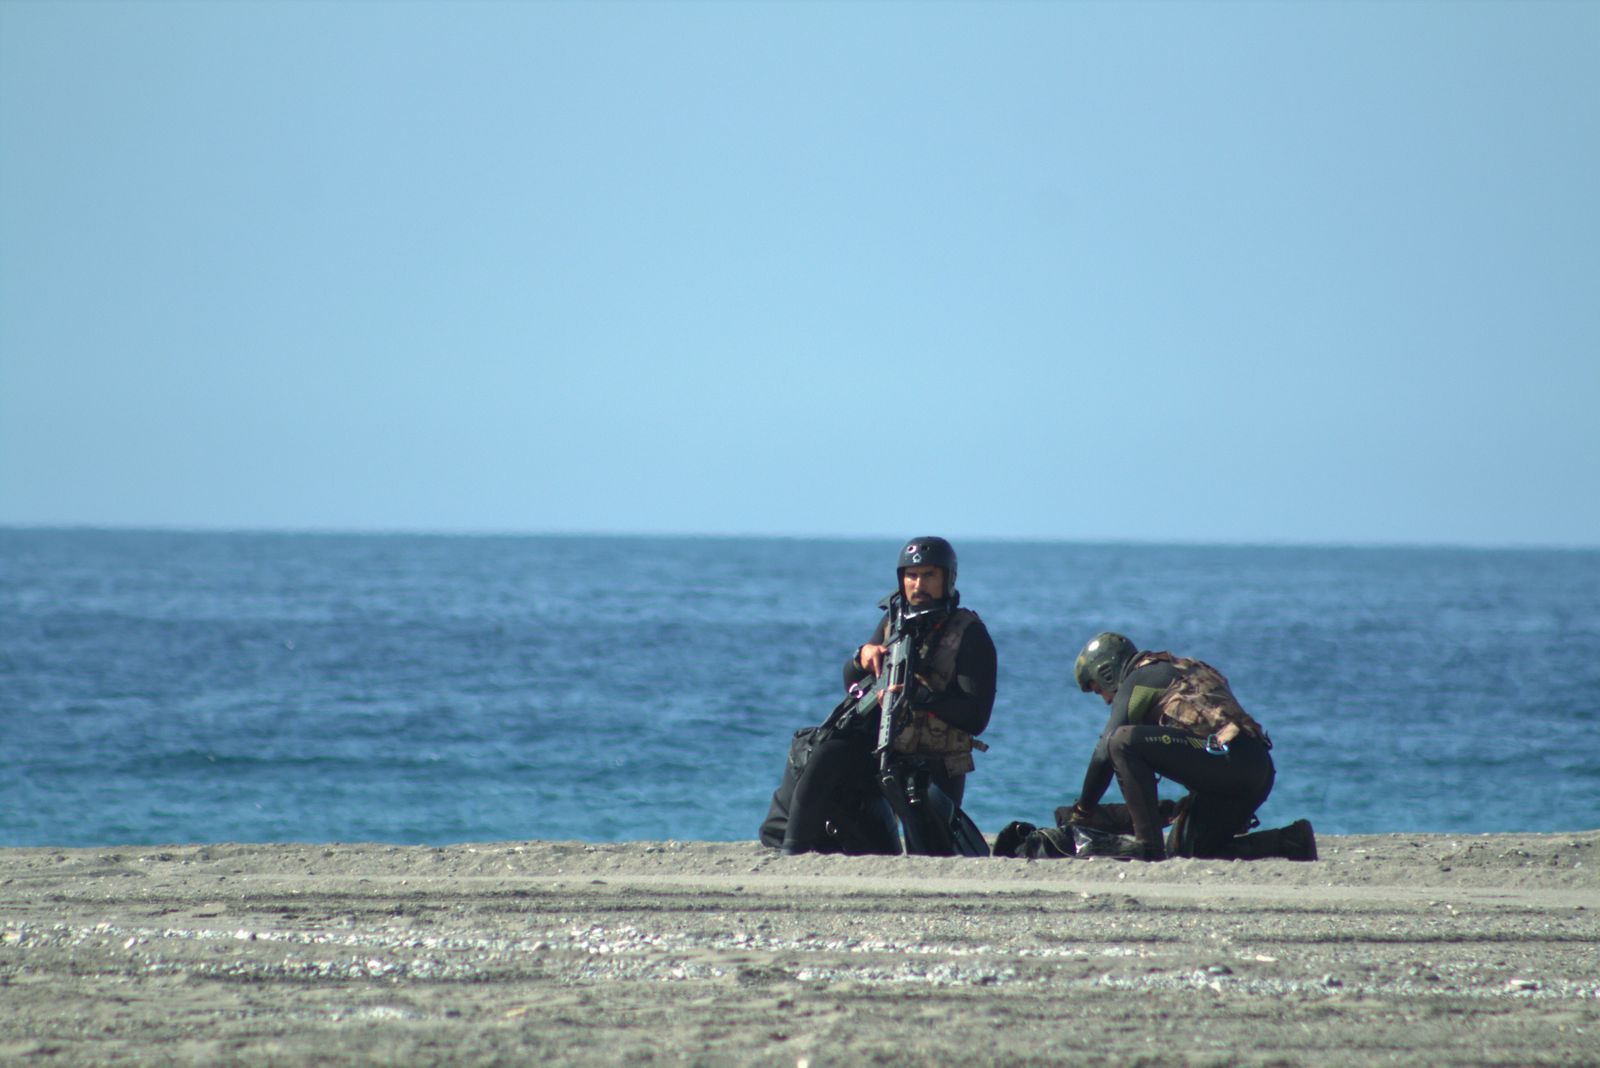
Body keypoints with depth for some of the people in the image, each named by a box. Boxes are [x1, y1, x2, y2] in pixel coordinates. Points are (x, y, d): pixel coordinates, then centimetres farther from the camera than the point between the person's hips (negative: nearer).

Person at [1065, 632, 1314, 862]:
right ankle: (1289, 842, 7)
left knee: (1123, 741, -12)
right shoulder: (1181, 670, 33)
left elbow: (1105, 753, 2)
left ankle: (1150, 848, -16)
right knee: (1195, 850, 20)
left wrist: (1081, 813, 10)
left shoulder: (1137, 680, 7)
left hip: (1225, 757, -9)